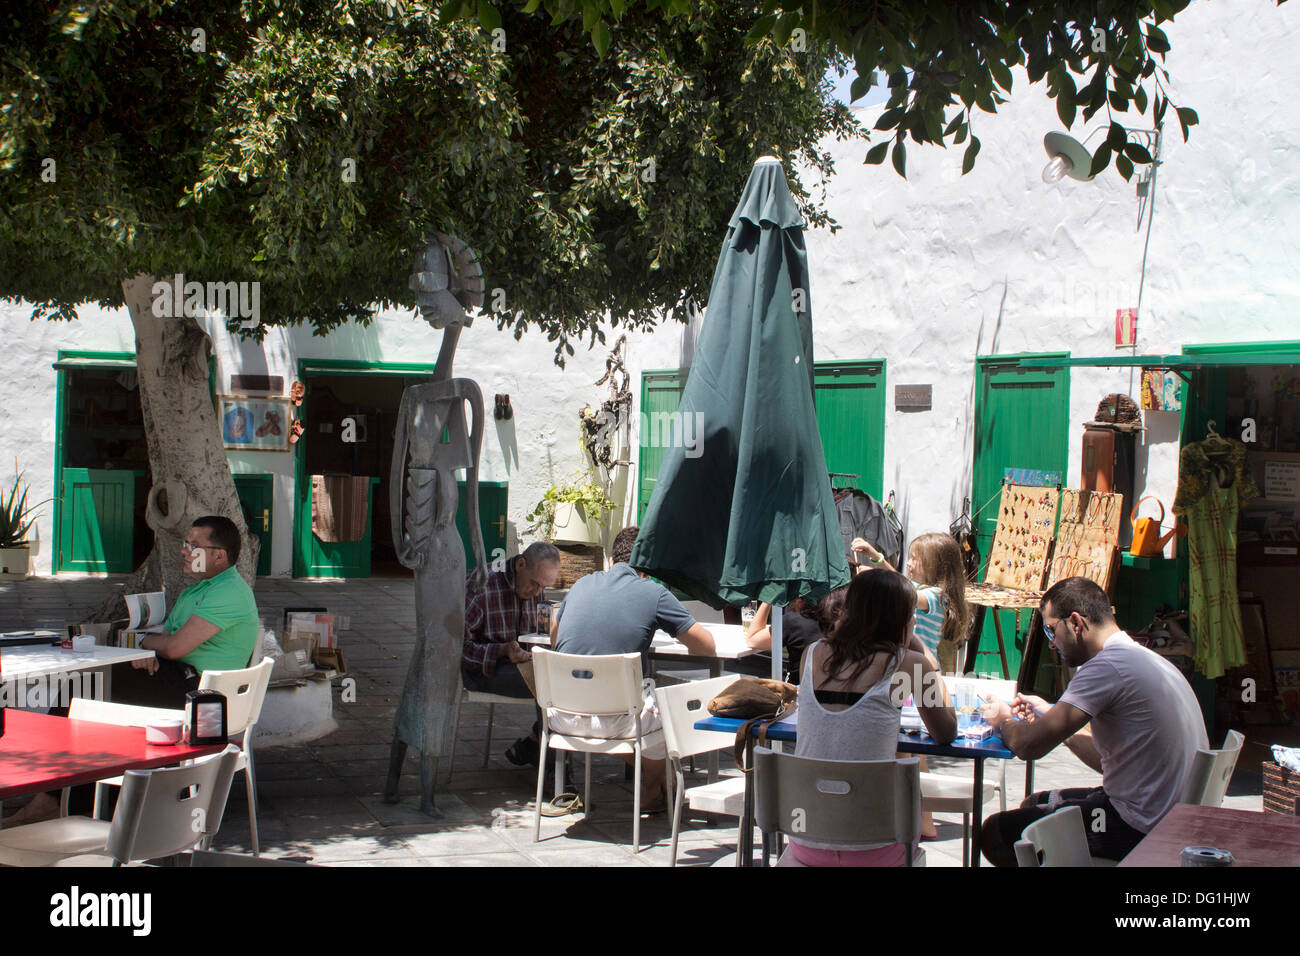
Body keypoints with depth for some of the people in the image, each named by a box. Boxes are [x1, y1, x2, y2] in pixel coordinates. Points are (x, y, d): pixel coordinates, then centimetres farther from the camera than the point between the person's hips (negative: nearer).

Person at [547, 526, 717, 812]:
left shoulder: (582, 584, 10)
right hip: (616, 722, -5)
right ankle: (651, 793, 45)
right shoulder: (653, 593, -4)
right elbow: (706, 647, 3)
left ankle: (656, 783, 48)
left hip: (563, 718, 5)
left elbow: (554, 638, 27)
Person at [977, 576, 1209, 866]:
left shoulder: (1106, 666, -20)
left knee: (995, 832, -2)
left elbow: (1028, 745, -20)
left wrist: (1003, 721, 1)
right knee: (1034, 803, 26)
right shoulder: (1149, 660, 13)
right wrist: (1051, 716, 19)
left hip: (1138, 830, -10)